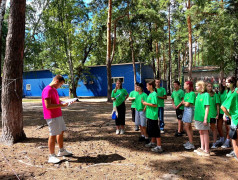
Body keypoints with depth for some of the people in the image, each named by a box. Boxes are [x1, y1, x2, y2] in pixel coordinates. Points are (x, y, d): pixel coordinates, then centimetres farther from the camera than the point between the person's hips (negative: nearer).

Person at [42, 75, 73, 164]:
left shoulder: (54, 89, 14)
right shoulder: (47, 90, -19)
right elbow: (48, 105, -24)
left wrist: (63, 102, 6)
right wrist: (61, 105, -22)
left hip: (58, 115, 10)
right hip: (52, 117, -10)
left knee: (61, 132, 17)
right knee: (53, 135, -3)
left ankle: (61, 151, 33)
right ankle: (51, 156, 8)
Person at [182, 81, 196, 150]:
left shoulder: (192, 93, -15)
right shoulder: (186, 93, 12)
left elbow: (187, 104, -16)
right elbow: (183, 102, 12)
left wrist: (184, 102, 1)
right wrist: (186, 103, -6)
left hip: (190, 110, -9)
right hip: (185, 110, 9)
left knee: (186, 127, -7)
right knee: (189, 127, 14)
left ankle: (191, 144, 1)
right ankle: (190, 141, 23)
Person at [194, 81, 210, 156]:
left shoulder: (206, 95, -13)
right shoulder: (198, 94, 10)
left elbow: (207, 107, -16)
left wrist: (205, 118, -20)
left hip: (203, 117, -8)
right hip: (198, 116, 8)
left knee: (205, 133, 1)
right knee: (201, 132, 16)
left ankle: (206, 150, 11)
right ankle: (202, 148, 29)